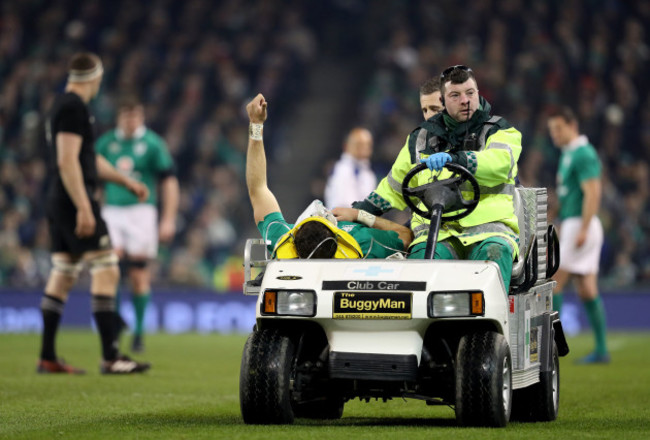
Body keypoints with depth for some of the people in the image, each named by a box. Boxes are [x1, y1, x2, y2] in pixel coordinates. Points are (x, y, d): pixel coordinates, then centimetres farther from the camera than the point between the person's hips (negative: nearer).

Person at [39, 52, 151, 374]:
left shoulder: (63, 106, 18)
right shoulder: (74, 108, -13)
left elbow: (91, 160, 27)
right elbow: (67, 161, -21)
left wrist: (127, 182, 32)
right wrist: (84, 208, -24)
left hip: (59, 203, 10)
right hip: (74, 202, -10)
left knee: (62, 277, 11)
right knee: (106, 272, -10)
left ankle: (47, 358, 12)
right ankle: (110, 357, -13)